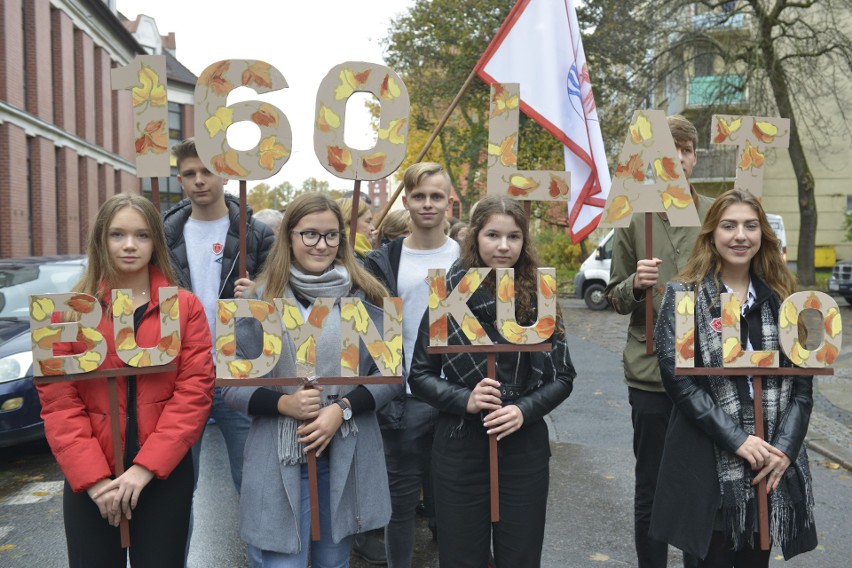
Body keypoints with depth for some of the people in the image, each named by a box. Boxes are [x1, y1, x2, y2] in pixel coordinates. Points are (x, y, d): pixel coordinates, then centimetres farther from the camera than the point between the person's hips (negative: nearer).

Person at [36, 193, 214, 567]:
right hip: (89, 481, 1)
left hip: (164, 475, 0)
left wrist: (146, 467, -14)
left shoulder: (186, 307, 0)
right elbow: (58, 401, -4)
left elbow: (195, 390, -7)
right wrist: (93, 477, -13)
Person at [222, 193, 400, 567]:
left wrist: (343, 408, -14)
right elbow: (232, 385, 0)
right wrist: (283, 403, -17)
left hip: (347, 456, 2)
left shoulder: (366, 297, 0)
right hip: (280, 459, -1)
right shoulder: (260, 299, -3)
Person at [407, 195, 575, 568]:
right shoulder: (448, 296, -7)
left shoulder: (540, 298, -1)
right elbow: (419, 376, -1)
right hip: (460, 449, -1)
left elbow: (563, 376, 4)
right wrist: (464, 399, -18)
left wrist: (525, 410, -13)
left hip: (525, 448, 2)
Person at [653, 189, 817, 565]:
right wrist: (735, 439, -17)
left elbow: (801, 381, 5)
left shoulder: (782, 298, 8)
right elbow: (677, 377, -12)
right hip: (709, 460, -3)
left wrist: (785, 447, -8)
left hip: (772, 460, 4)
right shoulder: (684, 295, -3)